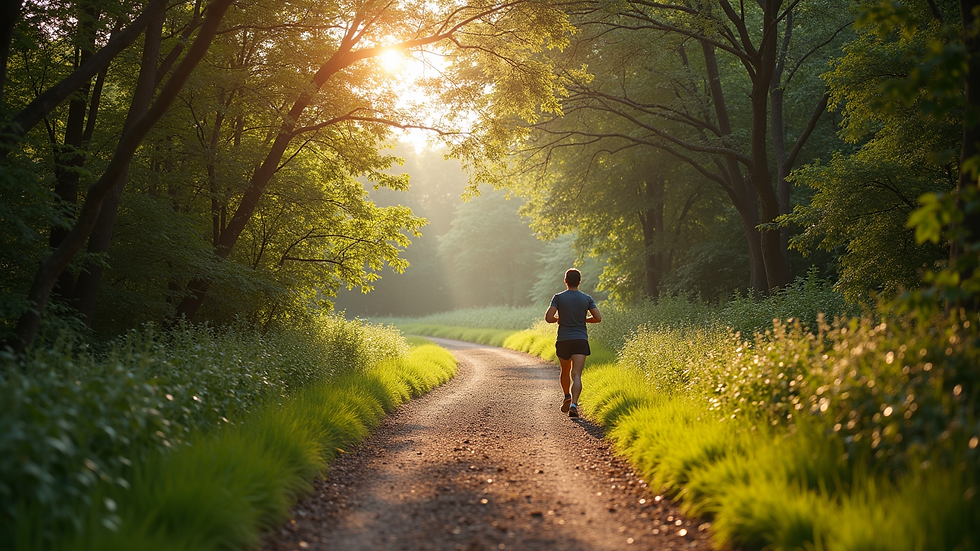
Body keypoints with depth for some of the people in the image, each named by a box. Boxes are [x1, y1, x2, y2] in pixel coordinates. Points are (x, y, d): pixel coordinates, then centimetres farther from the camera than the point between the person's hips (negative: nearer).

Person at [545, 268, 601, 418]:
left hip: (563, 340, 0)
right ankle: (573, 404, -24)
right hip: (581, 340, 0)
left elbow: (548, 318, -9)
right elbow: (597, 318, 1)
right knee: (576, 375, -9)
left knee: (565, 371, 23)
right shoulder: (587, 299, 5)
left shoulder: (558, 297, -1)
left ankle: (567, 398, 31)